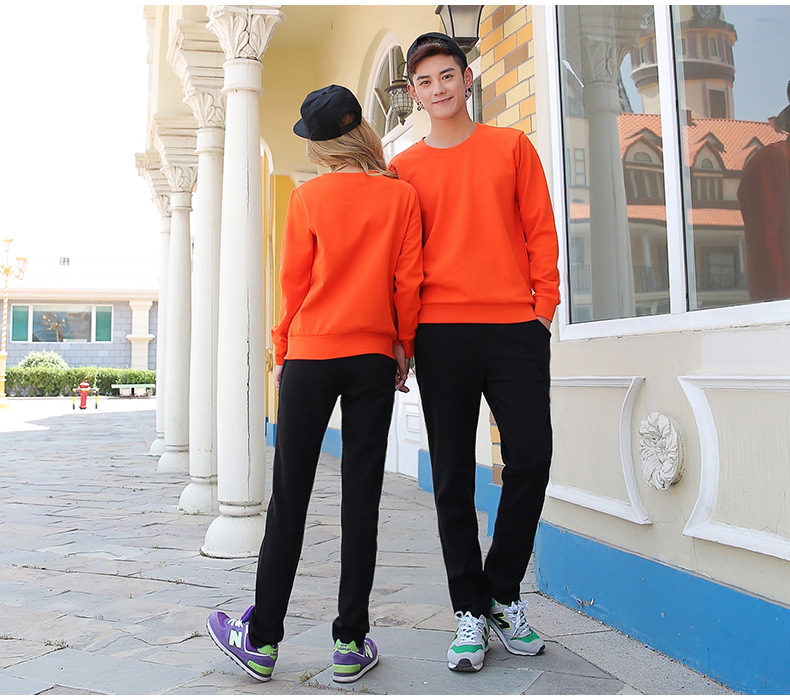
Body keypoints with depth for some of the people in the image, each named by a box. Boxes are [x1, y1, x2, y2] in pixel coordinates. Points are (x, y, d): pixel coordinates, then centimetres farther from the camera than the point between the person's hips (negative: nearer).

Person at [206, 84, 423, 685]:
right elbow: (409, 281, 1)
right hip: (374, 357, 1)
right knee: (361, 496, 5)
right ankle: (352, 643, 11)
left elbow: (294, 282, 1)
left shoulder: (308, 197, 0)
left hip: (311, 354, -1)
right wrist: (403, 349, 11)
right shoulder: (402, 195, 2)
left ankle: (263, 640, 15)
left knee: (290, 496, 5)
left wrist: (282, 353, 11)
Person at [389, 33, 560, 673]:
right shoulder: (404, 169, 12)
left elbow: (541, 230, 9)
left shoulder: (512, 146, 12)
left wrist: (544, 306, -1)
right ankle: (471, 609, 15)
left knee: (531, 461, -3)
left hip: (517, 329, 0)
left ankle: (503, 591, 19)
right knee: (454, 476, 2)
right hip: (441, 332, 0)